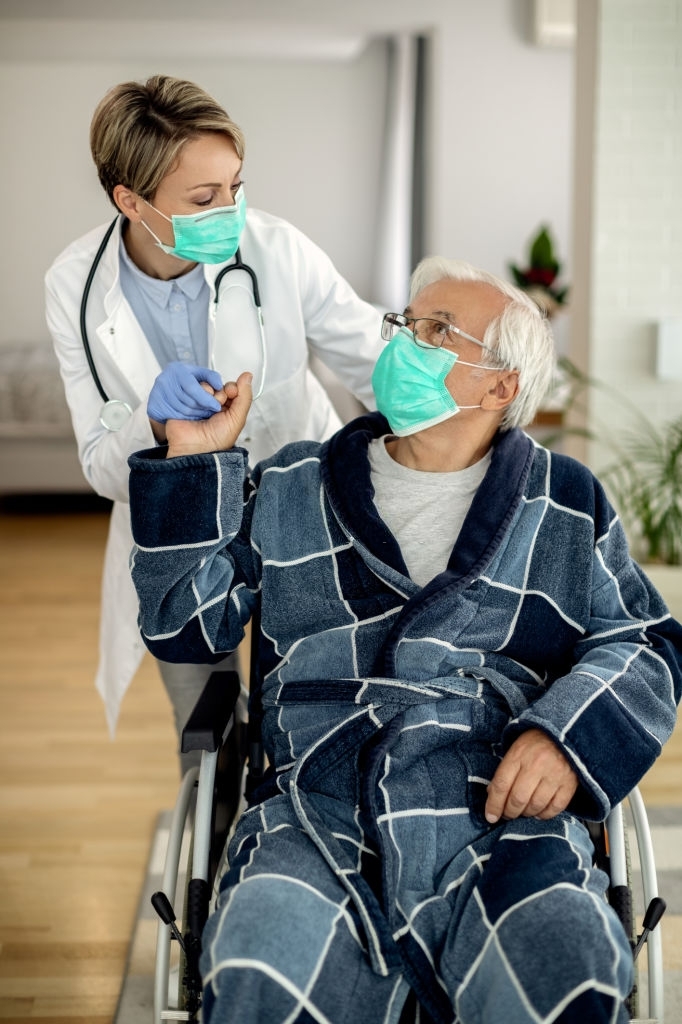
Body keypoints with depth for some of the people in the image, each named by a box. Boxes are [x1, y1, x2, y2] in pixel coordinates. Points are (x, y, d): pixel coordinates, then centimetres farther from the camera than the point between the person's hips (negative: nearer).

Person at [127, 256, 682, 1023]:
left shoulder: (566, 504, 17)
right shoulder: (289, 491, 20)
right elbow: (183, 626, 17)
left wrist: (569, 736, -5)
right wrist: (192, 463, 10)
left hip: (501, 812, 1)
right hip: (320, 810, 0)